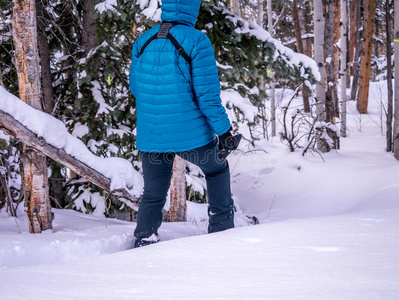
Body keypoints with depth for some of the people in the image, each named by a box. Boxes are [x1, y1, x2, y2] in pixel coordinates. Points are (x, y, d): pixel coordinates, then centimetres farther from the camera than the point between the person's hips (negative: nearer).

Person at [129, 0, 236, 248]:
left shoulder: (143, 41, 2)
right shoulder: (196, 41, -13)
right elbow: (207, 94, -14)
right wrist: (224, 130, -6)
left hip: (150, 138, 4)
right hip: (191, 136, -3)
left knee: (153, 195, 17)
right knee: (217, 169, 25)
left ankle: (144, 244, 9)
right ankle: (221, 227, 28)